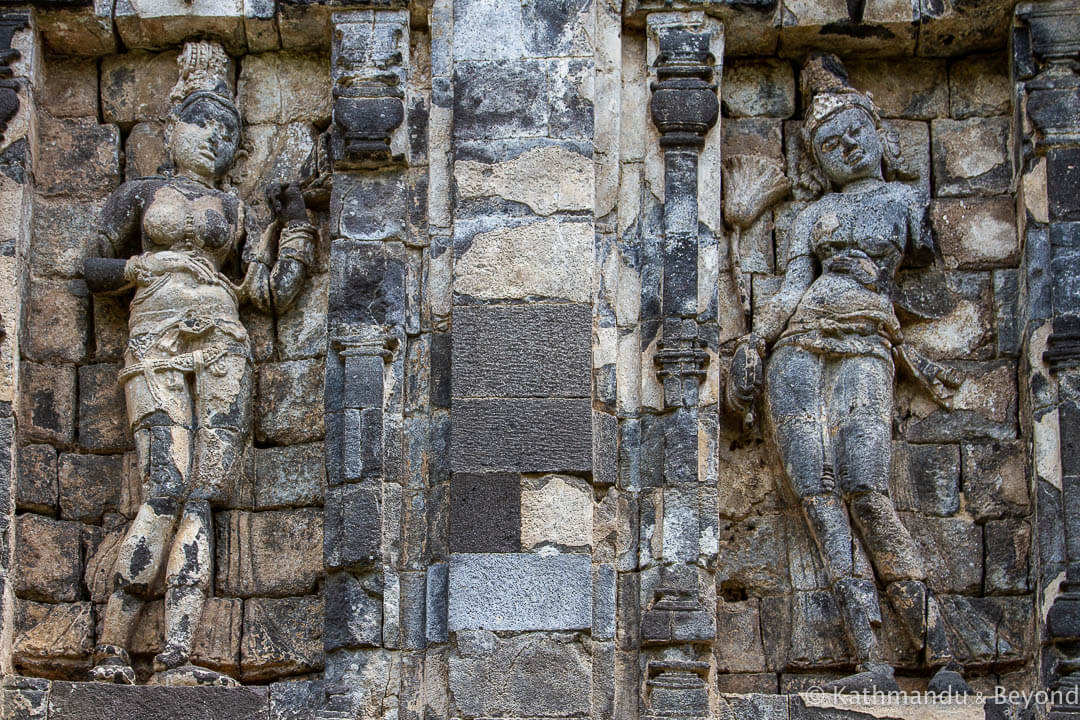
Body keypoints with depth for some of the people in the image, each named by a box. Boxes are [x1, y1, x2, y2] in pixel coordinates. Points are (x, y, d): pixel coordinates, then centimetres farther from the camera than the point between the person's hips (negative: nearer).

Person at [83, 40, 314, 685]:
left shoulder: (240, 211, 22)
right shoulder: (141, 195, 17)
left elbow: (274, 294, 14)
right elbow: (92, 268, 17)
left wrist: (297, 226, 7)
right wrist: (140, 269, 2)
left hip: (222, 347, 3)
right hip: (156, 345, -3)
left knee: (203, 498, -11)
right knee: (167, 492, -19)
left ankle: (178, 655, -19)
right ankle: (112, 651, -18)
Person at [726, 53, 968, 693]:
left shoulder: (906, 197, 16)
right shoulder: (814, 216, 23)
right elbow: (793, 289, 14)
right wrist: (753, 345, 3)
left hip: (863, 350, -3)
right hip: (797, 345, 3)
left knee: (865, 493, -22)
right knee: (818, 495, -14)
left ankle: (944, 660, -21)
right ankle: (874, 664, -21)